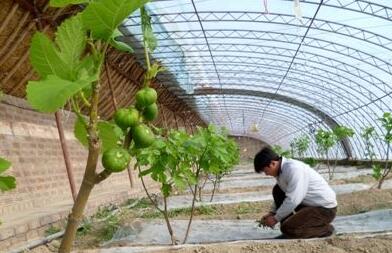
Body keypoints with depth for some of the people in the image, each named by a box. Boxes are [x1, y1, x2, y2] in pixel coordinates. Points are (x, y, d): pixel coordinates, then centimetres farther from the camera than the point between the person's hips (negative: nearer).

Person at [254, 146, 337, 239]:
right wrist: (272, 212, 5)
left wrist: (276, 218, -18)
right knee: (277, 191, 4)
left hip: (325, 209, -10)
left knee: (288, 228, -21)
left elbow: (293, 200, -29)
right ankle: (288, 231, 8)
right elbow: (280, 194, 16)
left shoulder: (294, 169, -25)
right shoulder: (282, 169, 3)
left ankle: (325, 228, 0)